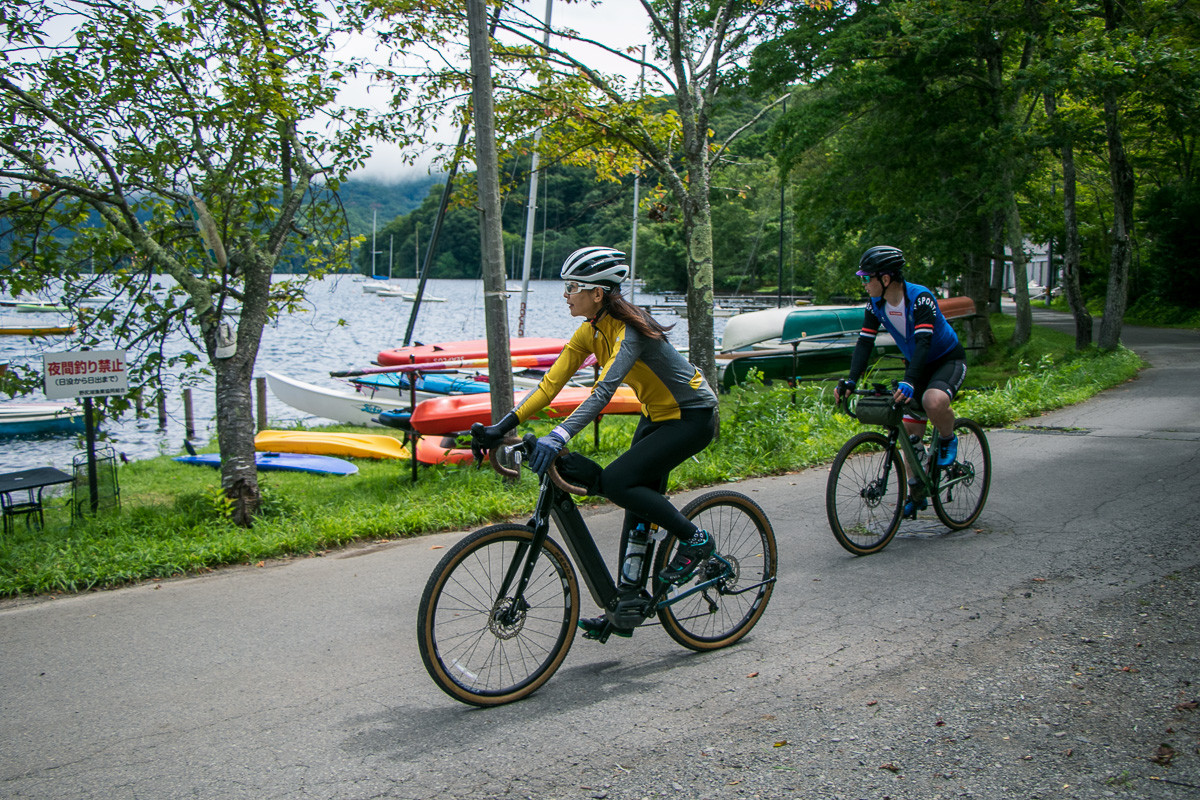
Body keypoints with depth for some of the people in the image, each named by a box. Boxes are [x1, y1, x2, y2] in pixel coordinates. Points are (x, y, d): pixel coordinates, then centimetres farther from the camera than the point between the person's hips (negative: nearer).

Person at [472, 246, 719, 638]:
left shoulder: (629, 330, -27)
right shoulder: (590, 331, -2)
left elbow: (604, 390, -40)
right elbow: (551, 383, -5)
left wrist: (559, 436, -52)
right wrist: (501, 427, -13)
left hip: (692, 418, -9)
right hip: (657, 415, 9)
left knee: (616, 481, -21)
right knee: (638, 508, 7)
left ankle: (694, 539, -5)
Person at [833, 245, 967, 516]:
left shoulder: (920, 298, -29)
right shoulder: (876, 304, -10)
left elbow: (923, 342, -38)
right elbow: (865, 343, -12)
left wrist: (909, 382, -50)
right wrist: (851, 381, -26)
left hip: (948, 359, -7)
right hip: (916, 362, 7)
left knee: (933, 401, -37)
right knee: (911, 429, 3)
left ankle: (948, 439, -5)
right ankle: (917, 494, 18)